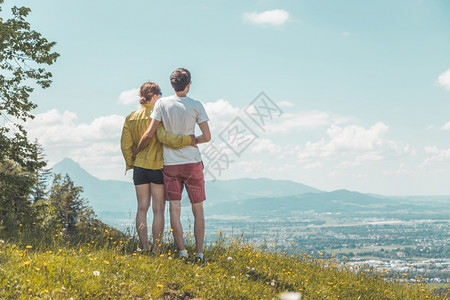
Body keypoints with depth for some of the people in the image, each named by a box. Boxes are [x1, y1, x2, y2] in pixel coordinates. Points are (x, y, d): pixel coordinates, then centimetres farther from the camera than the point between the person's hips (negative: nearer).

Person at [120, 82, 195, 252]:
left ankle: (145, 249, 10)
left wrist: (130, 164, 17)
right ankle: (156, 250, 3)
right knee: (158, 209, 2)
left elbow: (125, 145, 7)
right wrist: (188, 140, -22)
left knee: (142, 208, 9)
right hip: (157, 167, -5)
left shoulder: (131, 118, 8)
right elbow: (164, 137, -25)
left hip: (139, 167, 5)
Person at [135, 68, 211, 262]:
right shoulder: (196, 106, -4)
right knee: (198, 209, 8)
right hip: (193, 162, 0)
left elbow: (149, 135, -5)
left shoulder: (162, 104, -3)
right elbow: (207, 137, -4)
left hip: (170, 164, 0)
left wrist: (135, 152, 10)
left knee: (174, 207, 1)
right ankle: (199, 253, 8)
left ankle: (182, 251, -5)